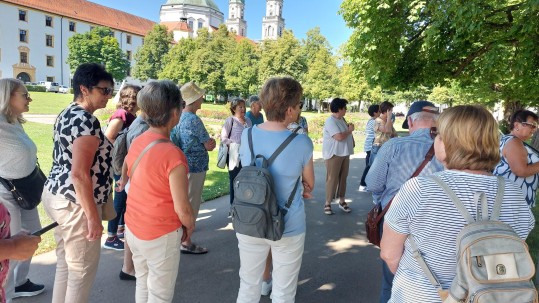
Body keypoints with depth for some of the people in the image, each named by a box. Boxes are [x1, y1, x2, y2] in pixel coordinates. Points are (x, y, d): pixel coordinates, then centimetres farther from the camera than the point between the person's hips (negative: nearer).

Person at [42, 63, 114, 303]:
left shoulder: (66, 114, 10)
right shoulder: (86, 120, -20)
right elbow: (80, 174, -25)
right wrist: (93, 216, -21)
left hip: (56, 194, 10)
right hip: (74, 202, -10)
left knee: (66, 263, 23)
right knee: (83, 269, 6)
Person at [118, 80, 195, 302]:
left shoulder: (137, 142, -3)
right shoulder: (173, 155, -27)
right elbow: (182, 208, -21)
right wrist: (189, 227, -1)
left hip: (133, 228, 8)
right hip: (160, 235, -7)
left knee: (143, 283, 25)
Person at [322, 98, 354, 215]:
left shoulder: (341, 119, 10)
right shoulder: (330, 121, -19)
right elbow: (339, 137, -28)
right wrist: (350, 130, -12)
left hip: (344, 153, 9)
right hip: (333, 154, -9)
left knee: (343, 177, 13)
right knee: (332, 179, -4)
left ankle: (341, 201, 23)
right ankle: (328, 203, 4)